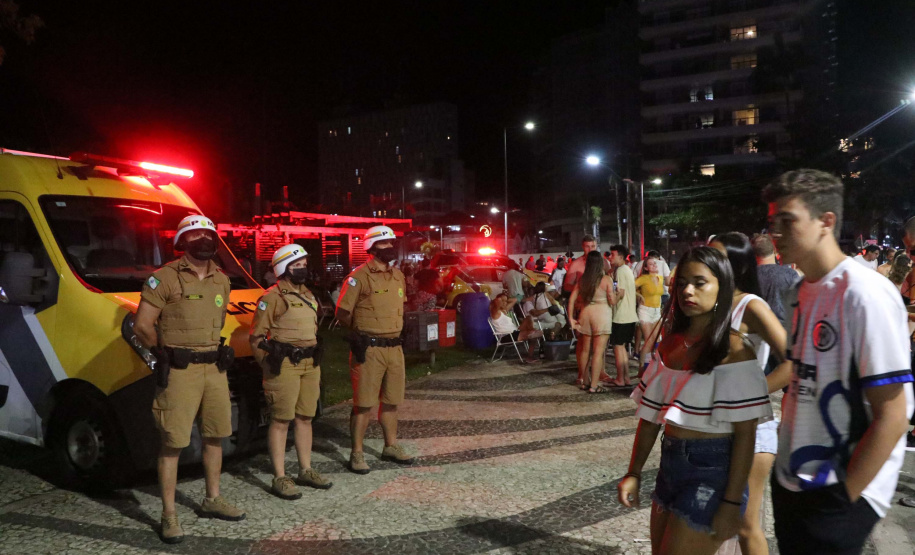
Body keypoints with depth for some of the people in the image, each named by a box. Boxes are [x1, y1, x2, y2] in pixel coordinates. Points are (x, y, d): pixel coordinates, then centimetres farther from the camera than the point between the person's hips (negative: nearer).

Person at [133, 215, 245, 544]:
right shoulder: (165, 278, -9)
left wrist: (214, 348, 13)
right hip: (179, 371, -6)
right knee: (172, 443, -1)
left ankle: (212, 501, 31)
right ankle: (169, 516, 9)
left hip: (214, 368, 7)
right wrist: (165, 354, 1)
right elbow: (142, 326, -8)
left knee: (215, 436, 15)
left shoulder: (221, 280, 11)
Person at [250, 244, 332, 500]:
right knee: (281, 421, -2)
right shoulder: (272, 297, -7)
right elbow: (257, 337, -8)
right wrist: (268, 367, -12)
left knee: (305, 418, 14)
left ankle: (306, 470, 25)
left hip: (310, 364, 8)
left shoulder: (308, 296, 17)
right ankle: (279, 479, 6)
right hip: (285, 364, -7)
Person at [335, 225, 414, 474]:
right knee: (364, 404, -1)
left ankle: (391, 446, 29)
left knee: (391, 401, 15)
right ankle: (357, 454, 9)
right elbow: (342, 313, -6)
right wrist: (363, 330, 2)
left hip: (394, 347, 7)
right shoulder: (359, 277, -10)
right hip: (369, 349, -6)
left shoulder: (398, 276, 11)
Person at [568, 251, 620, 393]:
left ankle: (582, 380, 31)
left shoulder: (582, 279, 3)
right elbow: (612, 301, -9)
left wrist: (571, 318, 9)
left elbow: (572, 299, 3)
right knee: (598, 352, 0)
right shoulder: (606, 279, -10)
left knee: (585, 349, 18)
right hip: (602, 314, -5)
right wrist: (620, 295, 11)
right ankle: (594, 385, 2)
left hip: (585, 313, 5)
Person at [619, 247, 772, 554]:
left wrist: (732, 503, -17)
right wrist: (634, 473, 6)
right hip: (670, 464, 7)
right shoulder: (670, 342, 6)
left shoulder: (734, 350, -14)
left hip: (712, 470, -7)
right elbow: (651, 413, 8)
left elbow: (745, 433, -15)